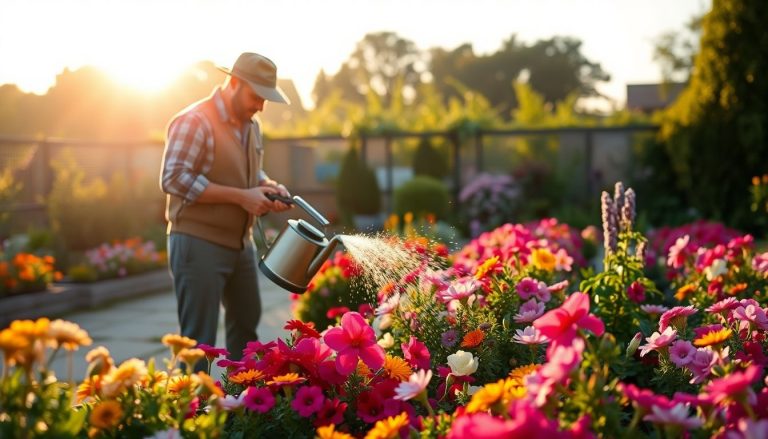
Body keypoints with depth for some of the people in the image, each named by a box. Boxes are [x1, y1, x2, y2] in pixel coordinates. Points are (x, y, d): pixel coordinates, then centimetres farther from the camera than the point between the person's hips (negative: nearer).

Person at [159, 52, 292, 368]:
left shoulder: (251, 126, 11)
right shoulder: (195, 121, -16)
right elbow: (173, 179, -23)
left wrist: (269, 187, 0)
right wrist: (241, 196, -23)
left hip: (241, 243, 9)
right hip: (199, 243, -9)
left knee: (246, 326, 19)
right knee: (199, 342, -4)